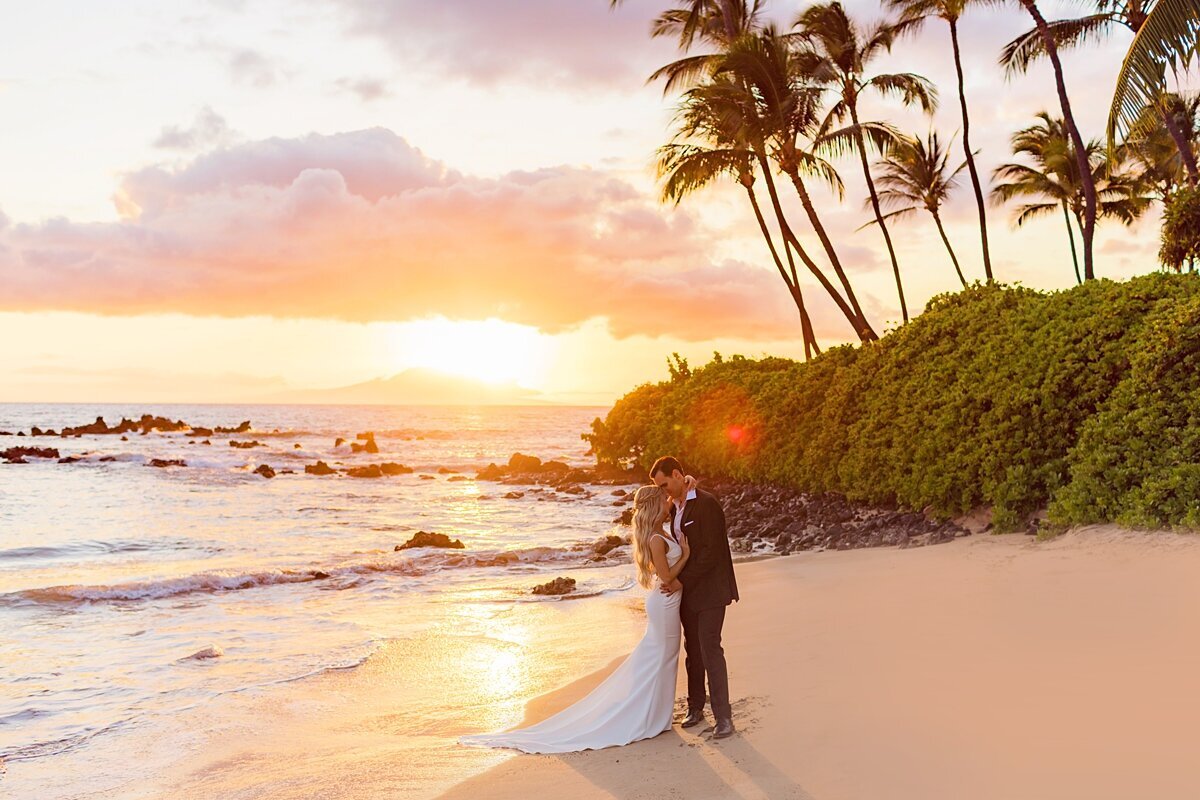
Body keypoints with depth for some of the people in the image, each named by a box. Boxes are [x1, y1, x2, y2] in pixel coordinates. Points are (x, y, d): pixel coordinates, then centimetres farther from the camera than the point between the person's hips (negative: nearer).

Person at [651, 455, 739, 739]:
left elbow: (711, 552, -20)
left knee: (710, 650, -8)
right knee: (692, 651, 13)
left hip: (709, 590, -7)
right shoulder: (674, 507, 10)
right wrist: (674, 580, 5)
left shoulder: (706, 504, -16)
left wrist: (682, 581, -17)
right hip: (687, 590, 8)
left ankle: (723, 716, -1)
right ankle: (695, 708, 25)